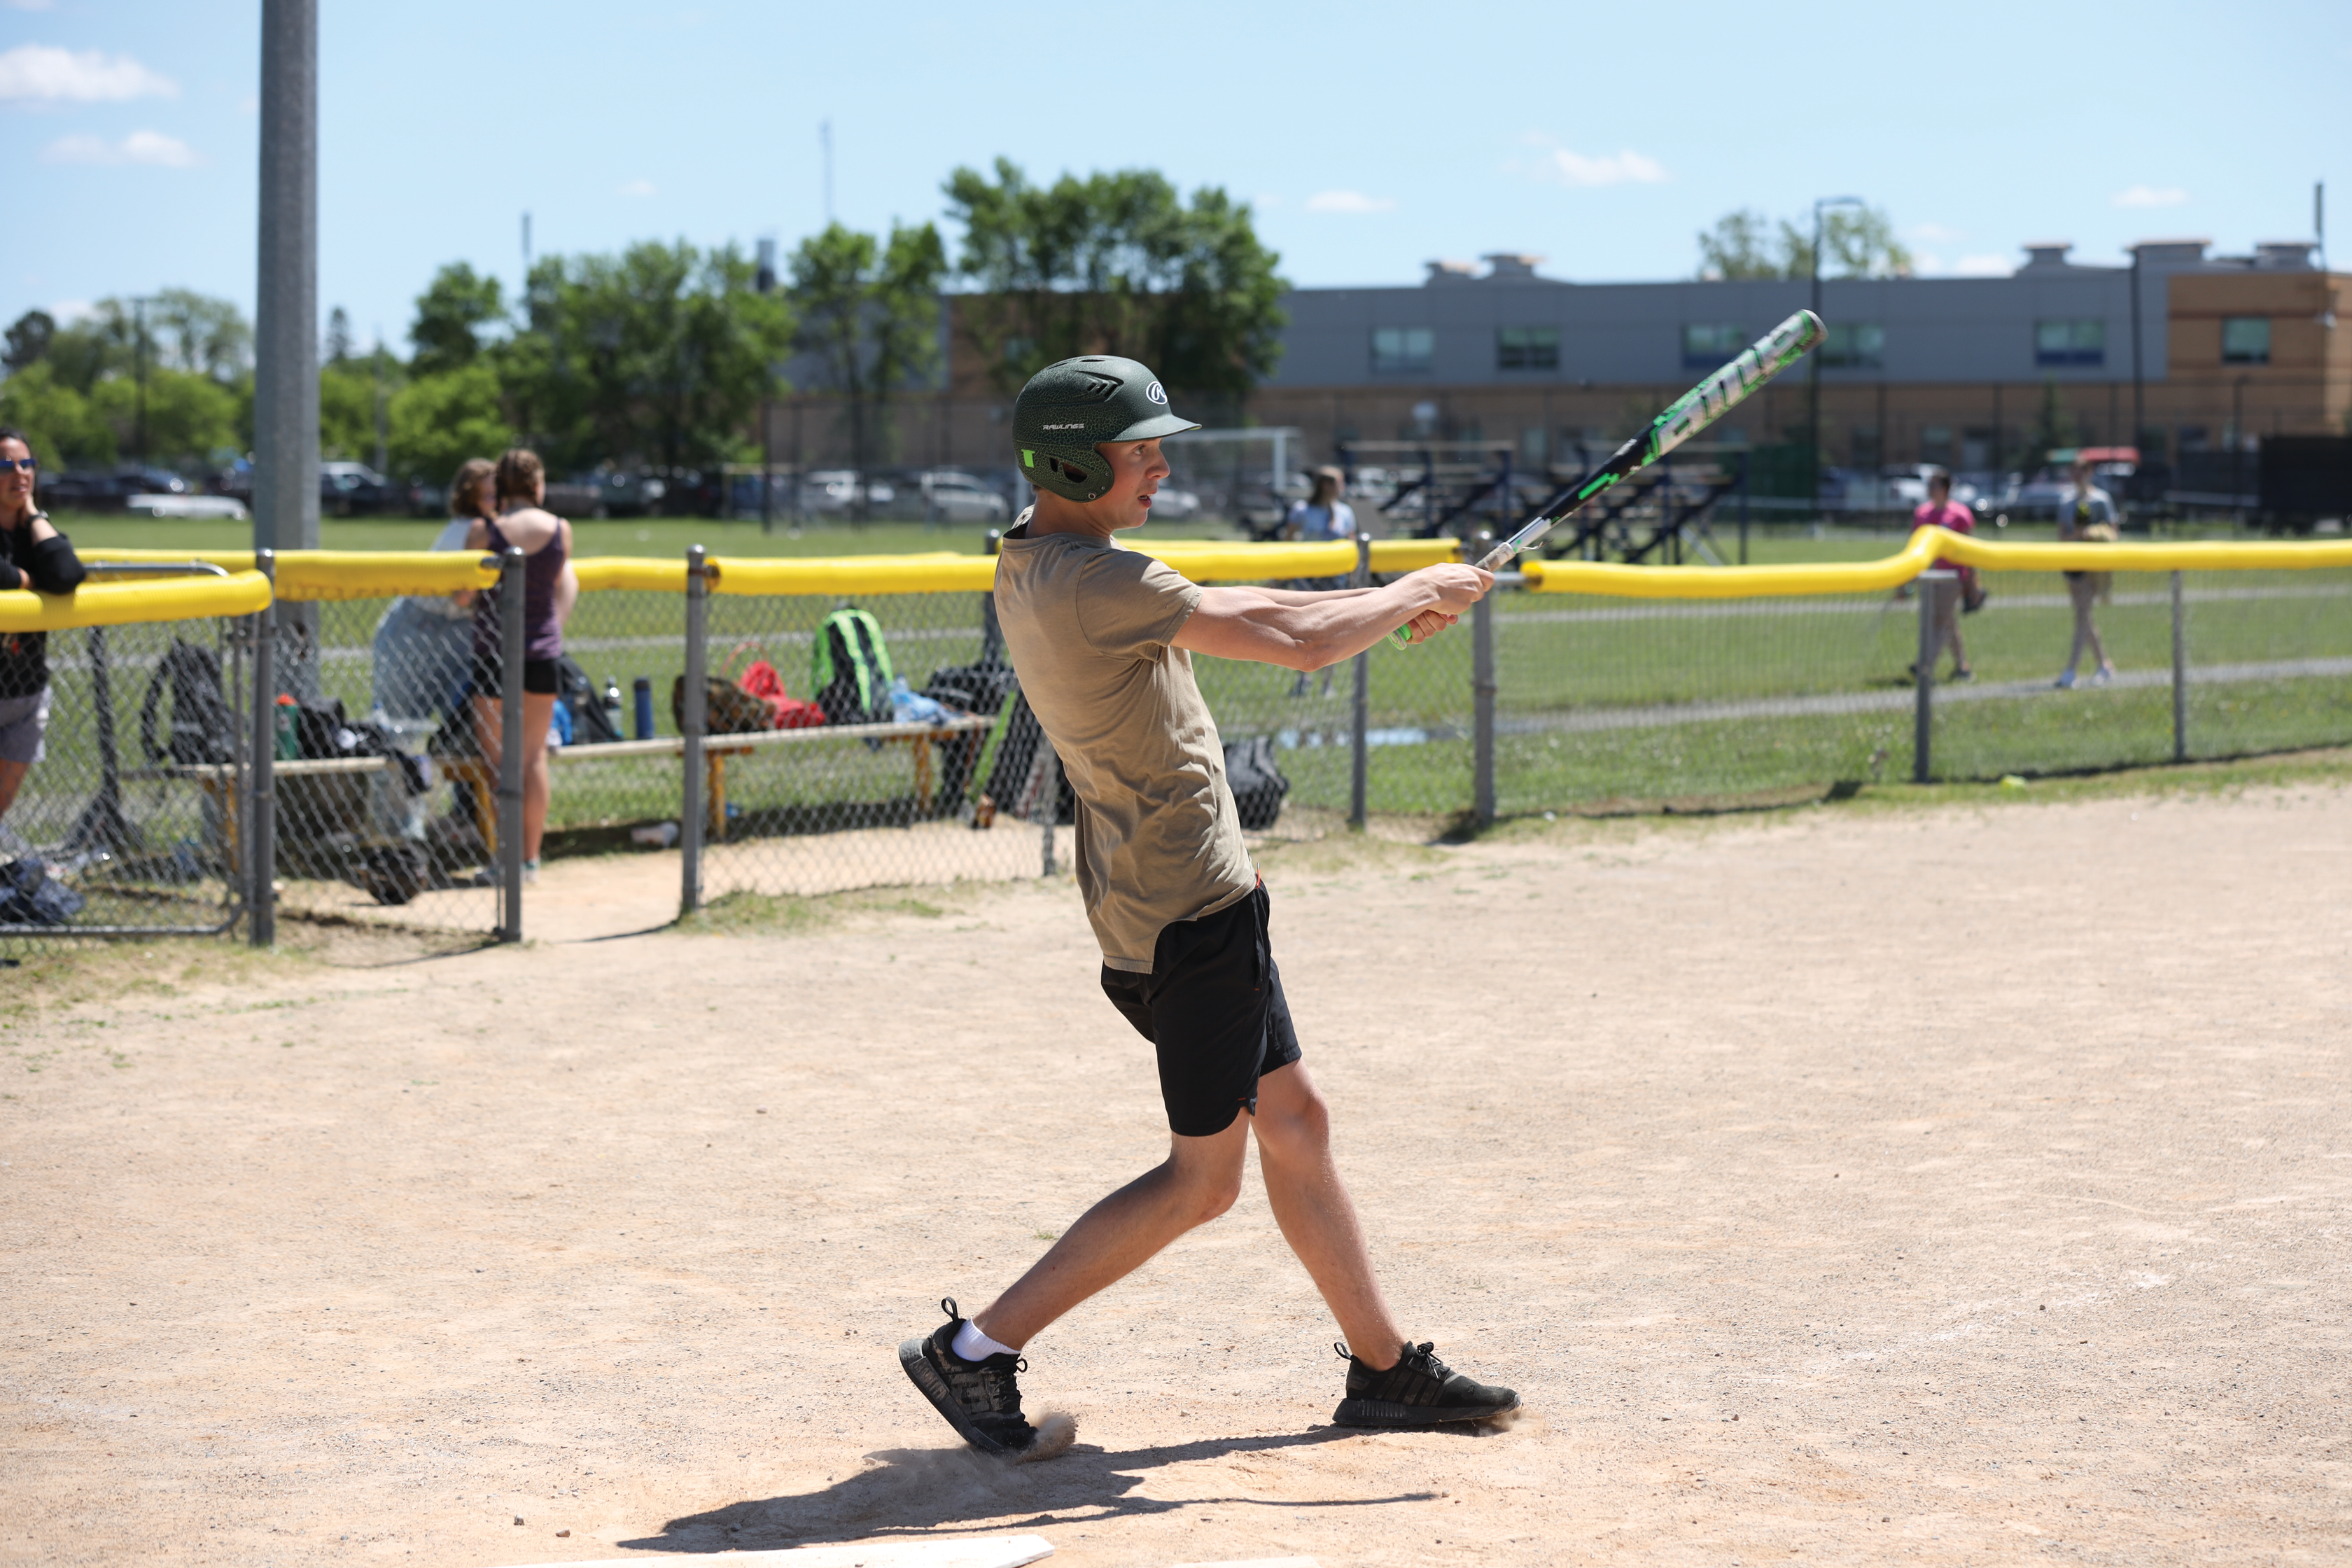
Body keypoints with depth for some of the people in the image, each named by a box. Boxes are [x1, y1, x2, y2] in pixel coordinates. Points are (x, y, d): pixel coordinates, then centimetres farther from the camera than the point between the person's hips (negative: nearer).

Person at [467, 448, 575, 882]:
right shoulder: (560, 529, -3)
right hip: (543, 647, 3)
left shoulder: (483, 530, -11)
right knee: (535, 754, 10)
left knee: (497, 756, 3)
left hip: (494, 648, -3)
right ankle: (531, 858, 13)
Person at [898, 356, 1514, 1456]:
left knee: (1293, 1123, 16)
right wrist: (1417, 593, -3)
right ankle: (975, 1351, 1)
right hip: (1191, 910, -10)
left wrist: (1386, 608, 12)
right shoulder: (1094, 583, -22)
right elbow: (1299, 646, -21)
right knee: (1203, 1179, -2)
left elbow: (1226, 615, 19)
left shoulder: (1030, 570, 8)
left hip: (1169, 901, 10)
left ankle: (1385, 1372, 25)